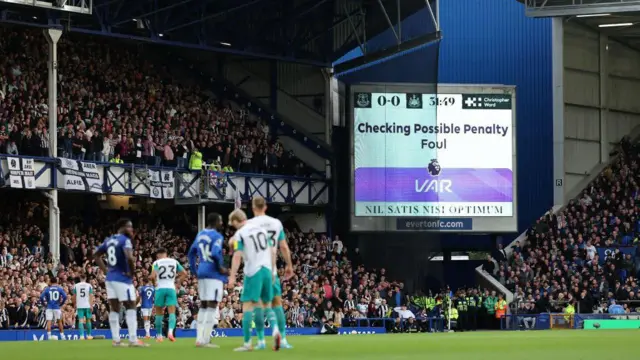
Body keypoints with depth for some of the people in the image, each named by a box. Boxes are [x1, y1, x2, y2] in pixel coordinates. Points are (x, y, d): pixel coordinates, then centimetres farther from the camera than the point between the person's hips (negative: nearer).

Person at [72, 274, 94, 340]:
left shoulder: (76, 286, 3)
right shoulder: (89, 286, 0)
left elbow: (74, 297, 9)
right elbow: (91, 296, -5)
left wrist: (75, 304, 22)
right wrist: (91, 305, -5)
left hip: (79, 306, 0)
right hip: (87, 305, 0)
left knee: (80, 320, -3)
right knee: (88, 320, 12)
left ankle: (81, 335, -15)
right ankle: (89, 335, 18)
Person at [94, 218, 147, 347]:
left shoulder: (108, 240, 13)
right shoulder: (125, 240, -13)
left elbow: (96, 255, 22)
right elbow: (129, 258, -29)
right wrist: (132, 272, -13)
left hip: (110, 278, 8)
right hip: (122, 278, -8)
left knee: (114, 308, 9)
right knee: (130, 307, -4)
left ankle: (116, 340, 9)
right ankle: (133, 340, -9)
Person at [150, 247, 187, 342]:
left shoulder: (157, 262, -2)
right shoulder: (174, 261, 9)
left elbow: (153, 276, -16)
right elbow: (184, 273, 7)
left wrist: (154, 281, 3)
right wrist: (178, 282, 15)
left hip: (160, 288, -1)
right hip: (171, 288, 1)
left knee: (159, 313, 12)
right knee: (172, 312, -2)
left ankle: (159, 335, 16)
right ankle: (170, 331, -27)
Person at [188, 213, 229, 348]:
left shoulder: (200, 234, 14)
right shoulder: (217, 236, -10)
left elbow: (191, 253, 19)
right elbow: (215, 253, -24)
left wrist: (195, 270, 24)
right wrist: (221, 268, -10)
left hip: (202, 272, 8)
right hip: (213, 274, -8)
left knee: (203, 305, 14)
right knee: (212, 306, -7)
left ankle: (199, 339, 11)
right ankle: (205, 340, -11)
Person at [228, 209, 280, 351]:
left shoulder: (240, 234, -4)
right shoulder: (262, 230, 15)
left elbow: (237, 256, -12)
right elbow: (272, 252, 15)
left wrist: (232, 277, -12)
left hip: (253, 272, -6)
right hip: (267, 270, 6)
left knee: (248, 306, -3)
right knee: (266, 304, 17)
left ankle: (247, 343, -6)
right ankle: (275, 329, -8)